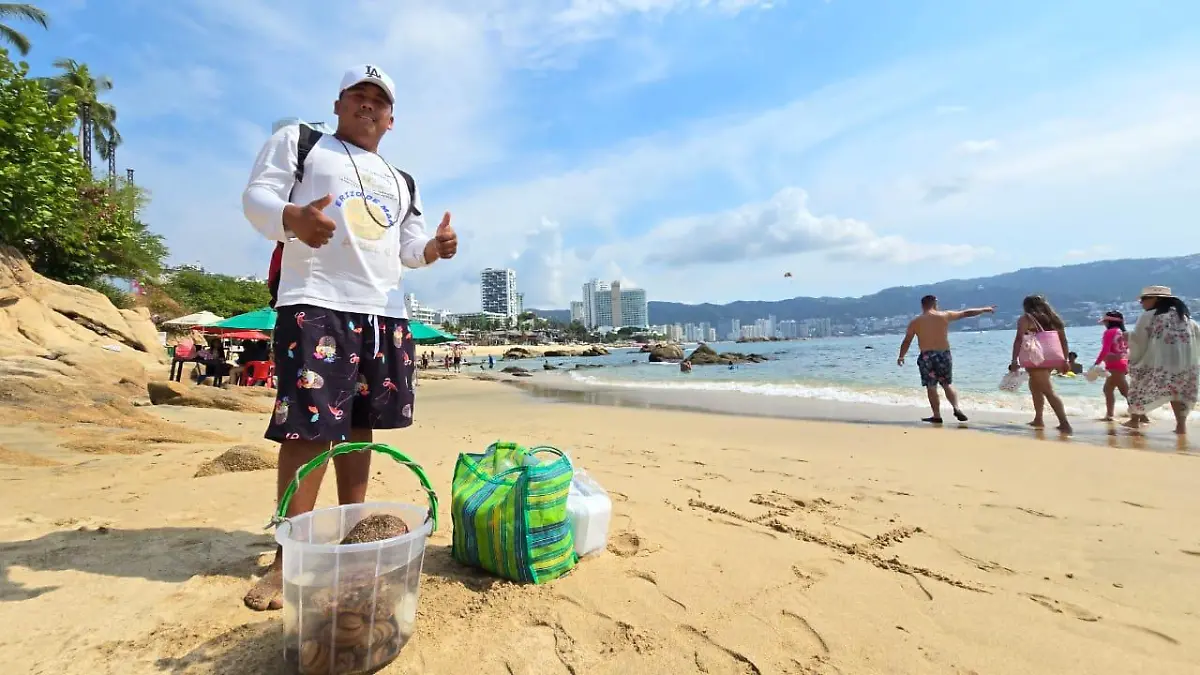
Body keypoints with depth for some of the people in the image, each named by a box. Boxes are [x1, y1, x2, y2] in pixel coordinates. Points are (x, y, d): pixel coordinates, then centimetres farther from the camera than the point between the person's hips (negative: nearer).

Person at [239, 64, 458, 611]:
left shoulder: (401, 181, 27)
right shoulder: (297, 141, 13)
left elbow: (408, 244, 24)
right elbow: (257, 196, 1)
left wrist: (433, 248, -1)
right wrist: (291, 218, -22)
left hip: (386, 313, 5)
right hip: (316, 305, -5)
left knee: (359, 423, 8)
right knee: (309, 425, -11)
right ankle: (289, 555, 0)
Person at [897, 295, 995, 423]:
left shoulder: (915, 322, 0)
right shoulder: (945, 316, 2)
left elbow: (906, 341, 1)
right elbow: (966, 313, 15)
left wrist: (901, 357, 12)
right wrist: (984, 310, 30)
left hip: (926, 356, -1)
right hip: (944, 355, 2)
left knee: (931, 387, 6)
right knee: (948, 384, 17)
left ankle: (937, 416, 7)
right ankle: (956, 408, 0)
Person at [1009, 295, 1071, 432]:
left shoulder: (1025, 319, 0)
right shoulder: (1055, 318, 19)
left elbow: (1019, 340, -9)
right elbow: (1064, 340, 16)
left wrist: (1014, 360, -10)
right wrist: (1064, 360, 19)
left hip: (1037, 358, -7)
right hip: (1054, 357, 7)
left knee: (1048, 391, -6)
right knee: (1034, 385, 22)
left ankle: (1065, 424, -13)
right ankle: (1038, 420, 24)